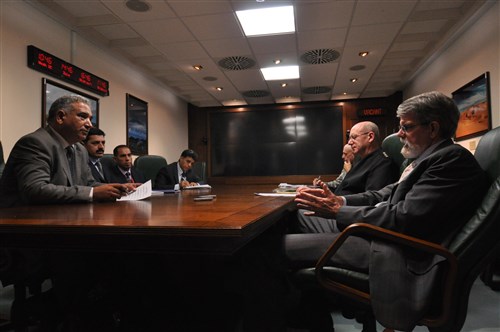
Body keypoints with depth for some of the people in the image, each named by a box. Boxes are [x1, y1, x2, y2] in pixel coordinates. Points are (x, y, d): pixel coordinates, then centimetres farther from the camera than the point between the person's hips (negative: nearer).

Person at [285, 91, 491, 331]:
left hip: (397, 253, -11)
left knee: (279, 246, -16)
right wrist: (339, 201, -2)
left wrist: (337, 211, -17)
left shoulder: (453, 158, -15)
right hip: (381, 234, 11)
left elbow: (404, 219, -24)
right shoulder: (426, 158, 17)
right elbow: (384, 195, 14)